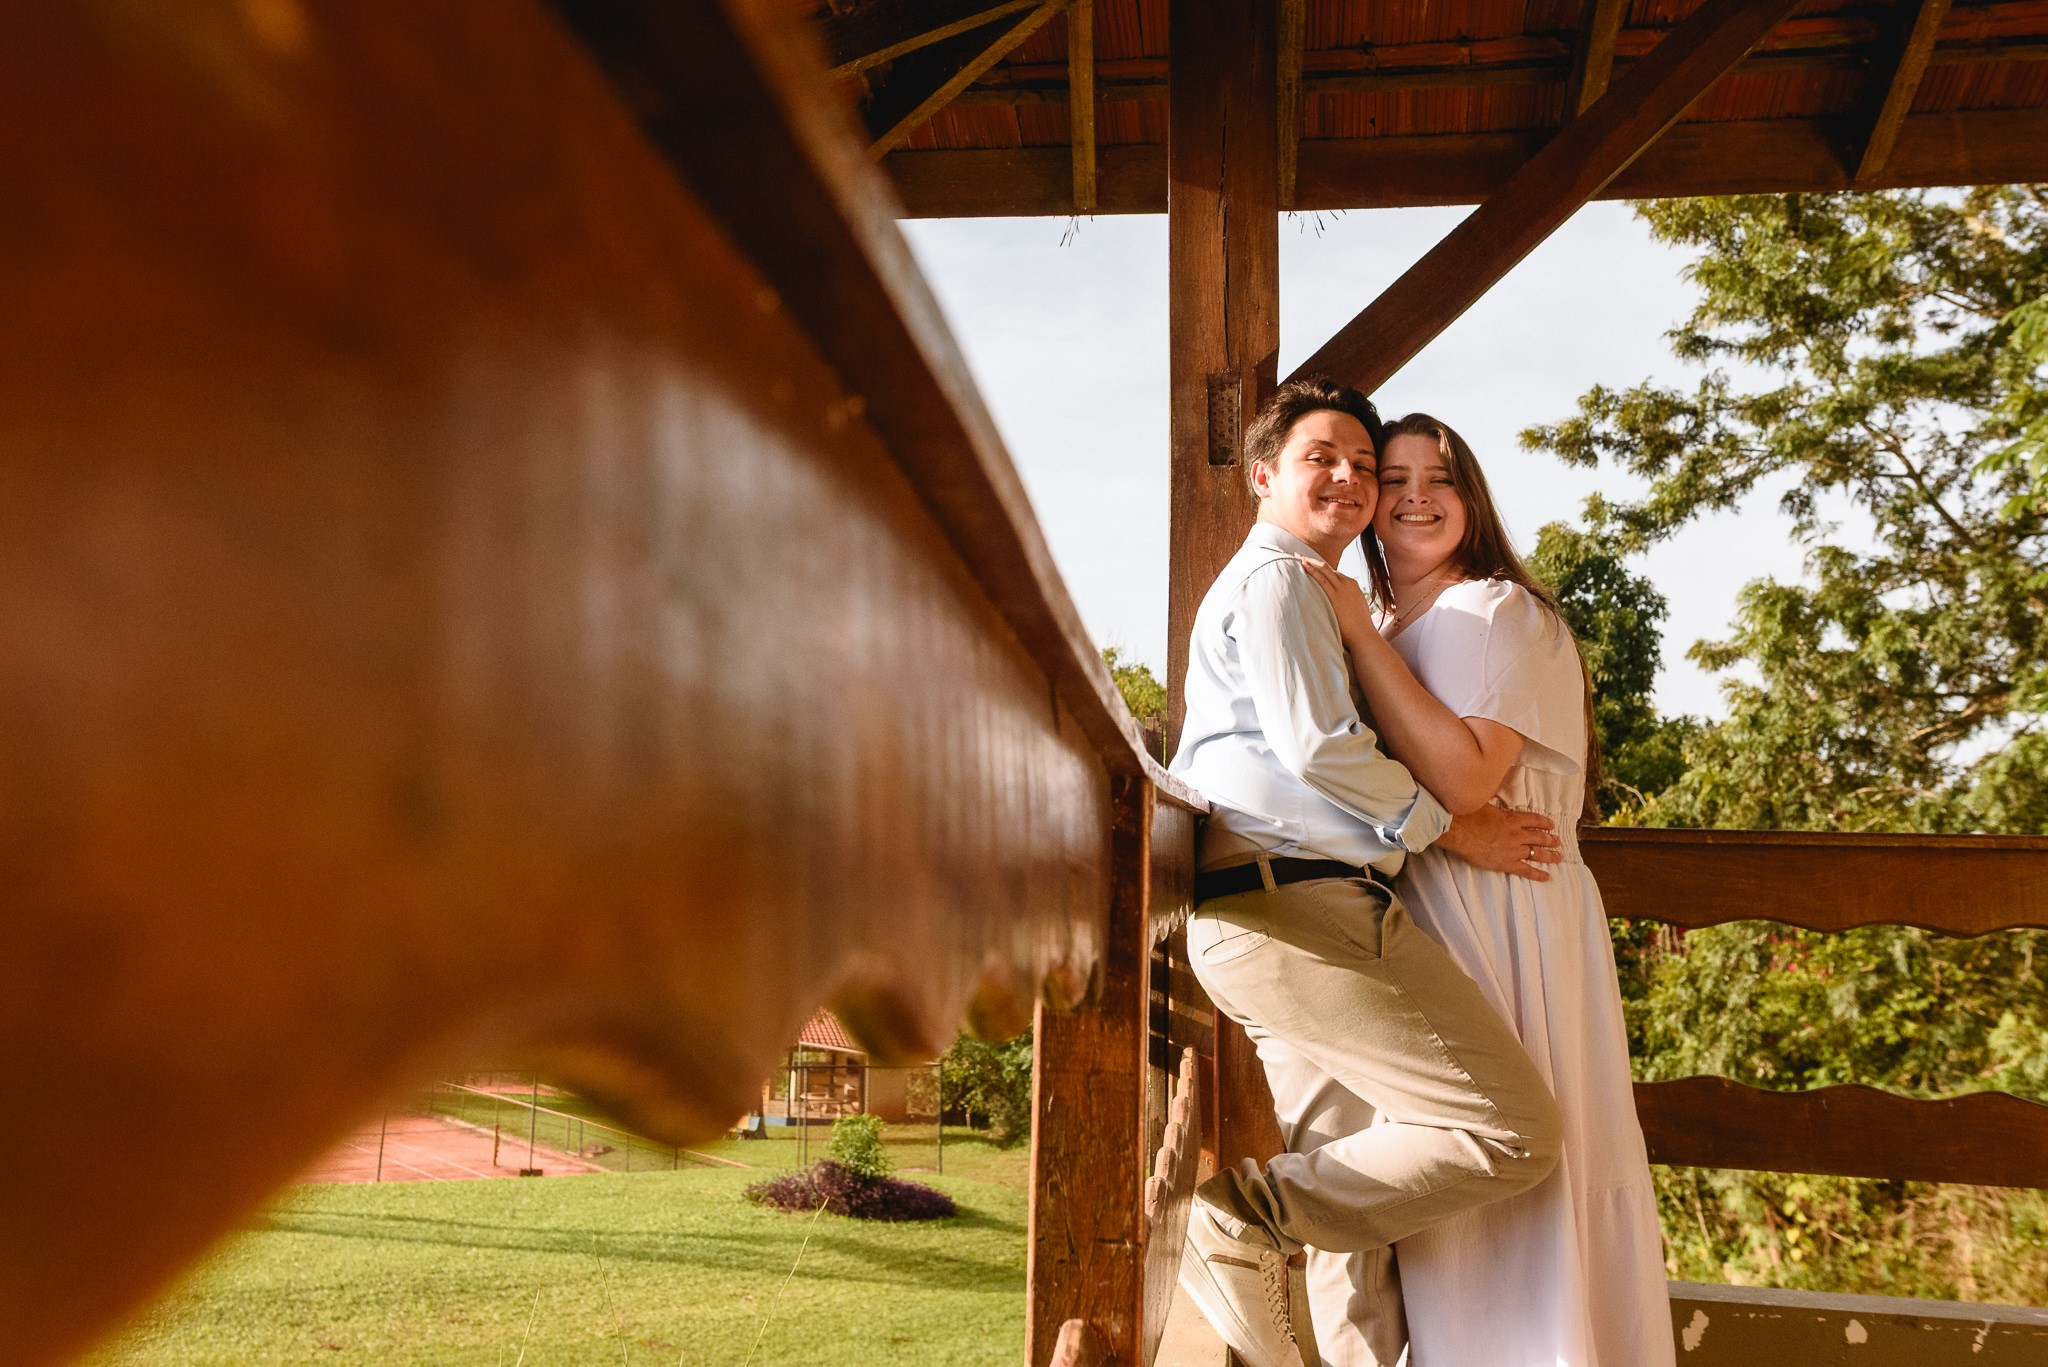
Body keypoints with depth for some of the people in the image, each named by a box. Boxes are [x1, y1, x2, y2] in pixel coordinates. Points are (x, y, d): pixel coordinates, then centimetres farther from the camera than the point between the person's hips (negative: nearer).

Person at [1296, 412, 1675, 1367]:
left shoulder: (1502, 612, -6)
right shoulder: (1367, 631, 15)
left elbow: (1464, 775, -22)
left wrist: (1362, 636, -17)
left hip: (1501, 920, -7)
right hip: (1403, 920, 7)